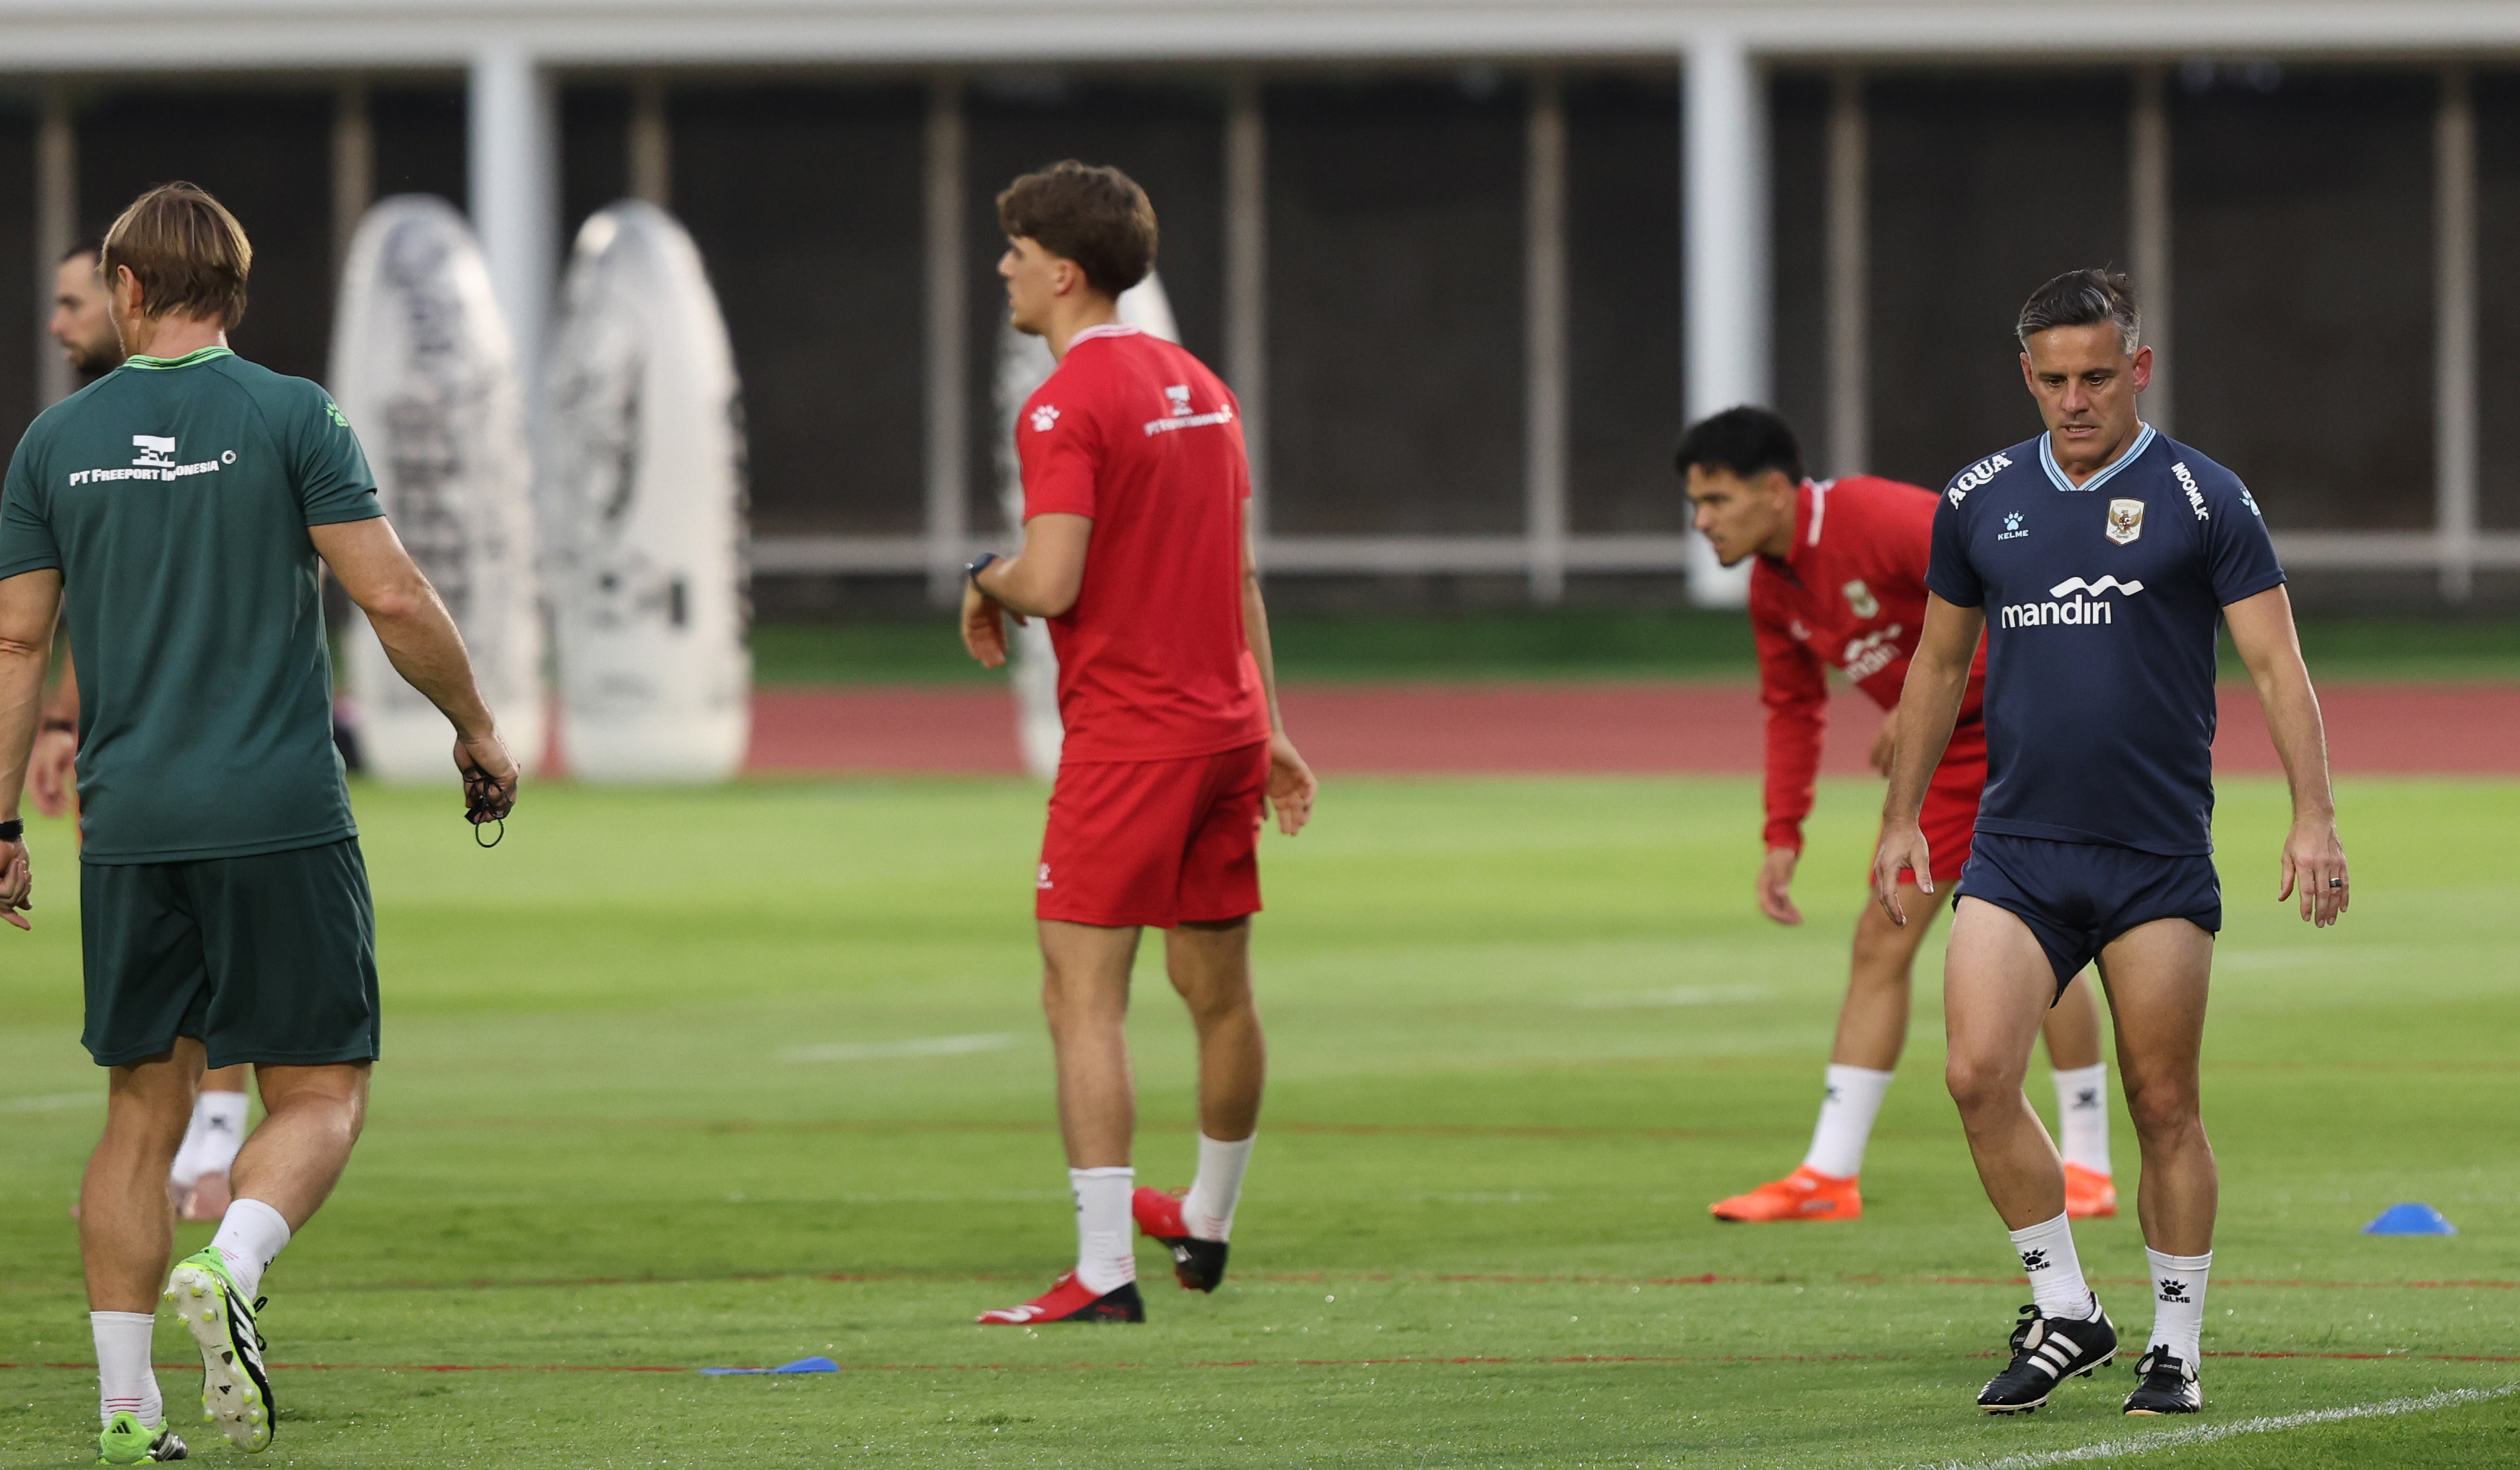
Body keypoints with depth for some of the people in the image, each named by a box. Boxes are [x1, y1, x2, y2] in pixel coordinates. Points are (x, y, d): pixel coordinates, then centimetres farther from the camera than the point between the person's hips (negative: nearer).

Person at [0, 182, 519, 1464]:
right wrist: (476, 732, 8)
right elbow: (393, 599, -7)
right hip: (279, 815, -3)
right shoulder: (288, 417, -3)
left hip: (128, 826, 3)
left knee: (144, 1108, 11)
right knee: (318, 1095, 4)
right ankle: (229, 1271, -24)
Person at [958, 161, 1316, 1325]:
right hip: (1226, 723, 8)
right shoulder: (1200, 387, 12)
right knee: (1219, 990, 18)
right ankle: (1206, 1228, 34)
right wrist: (1269, 730, 22)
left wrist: (986, 582, 0)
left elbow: (1052, 582, -22)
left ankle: (1103, 1271, -15)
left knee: (1083, 999, -8)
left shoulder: (1067, 405, -14)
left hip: (1126, 738, -8)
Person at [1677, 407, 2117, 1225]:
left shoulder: (1871, 518, -24)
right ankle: (1830, 1177, 3)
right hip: (1944, 754, 8)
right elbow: (1792, 710, 14)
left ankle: (2087, 1168, 4)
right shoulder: (1772, 588, 3)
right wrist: (1783, 835, 6)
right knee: (1881, 941, 2)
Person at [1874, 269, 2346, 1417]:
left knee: (2165, 1109, 1)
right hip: (2015, 849, 3)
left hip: (2158, 858, -3)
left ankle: (2175, 1349, 14)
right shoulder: (1979, 502, 9)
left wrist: (2313, 818, -15)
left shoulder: (2202, 500, -2)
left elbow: (2276, 664, -5)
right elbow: (1939, 663, 21)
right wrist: (1902, 817, 21)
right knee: (1977, 1074, -13)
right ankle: (2064, 1313, 2)